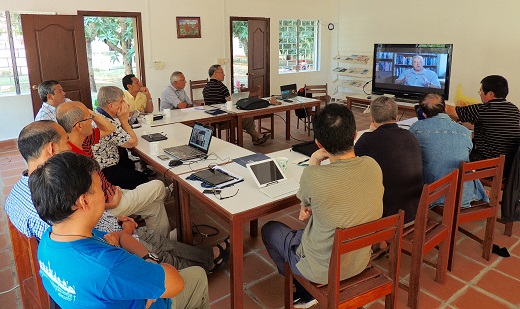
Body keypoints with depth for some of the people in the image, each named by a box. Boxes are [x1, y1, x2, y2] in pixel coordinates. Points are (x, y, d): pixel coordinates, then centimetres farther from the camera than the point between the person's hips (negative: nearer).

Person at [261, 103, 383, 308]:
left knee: (269, 229, 19)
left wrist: (314, 160, -3)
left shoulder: (313, 177, -31)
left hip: (323, 271, -5)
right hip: (361, 262, 5)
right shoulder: (373, 166, -16)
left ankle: (303, 292, 29)